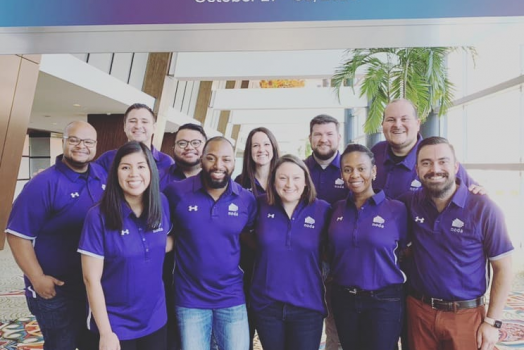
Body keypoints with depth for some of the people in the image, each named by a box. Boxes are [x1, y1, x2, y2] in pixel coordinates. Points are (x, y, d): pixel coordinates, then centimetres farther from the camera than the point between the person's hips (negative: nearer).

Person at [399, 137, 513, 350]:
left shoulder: (483, 209, -11)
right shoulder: (411, 204, -5)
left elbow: (503, 268, -6)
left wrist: (492, 321, -8)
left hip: (466, 315, -2)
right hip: (418, 311, 2)